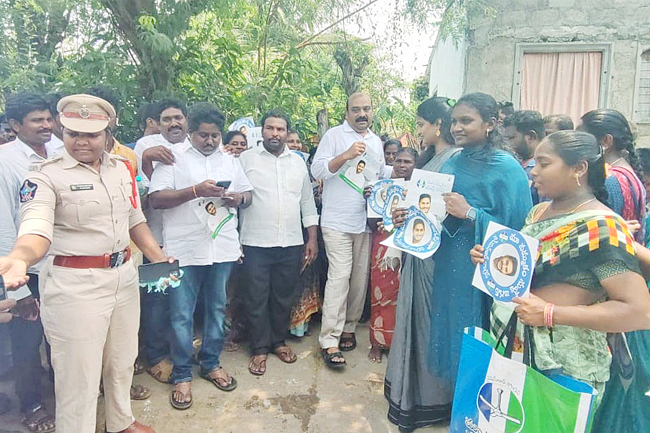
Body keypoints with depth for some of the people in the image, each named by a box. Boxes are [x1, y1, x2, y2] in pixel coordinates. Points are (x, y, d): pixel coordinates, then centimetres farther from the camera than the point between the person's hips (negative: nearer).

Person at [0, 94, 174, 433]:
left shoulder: (121, 168, 8)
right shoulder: (46, 176, -10)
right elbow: (37, 228, -26)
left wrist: (159, 259, 5)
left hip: (123, 275, 6)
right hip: (74, 284, -6)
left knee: (122, 359, 22)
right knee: (79, 371, 4)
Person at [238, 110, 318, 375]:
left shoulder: (298, 162, 11)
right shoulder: (247, 159, 1)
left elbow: (308, 202, 13)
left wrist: (312, 238, 8)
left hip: (291, 244, 3)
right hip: (256, 244, -3)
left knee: (284, 297, 13)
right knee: (257, 298, 5)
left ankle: (278, 341, 31)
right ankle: (259, 349, 20)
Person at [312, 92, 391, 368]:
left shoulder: (376, 141, 18)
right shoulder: (334, 135, -1)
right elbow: (317, 170, -11)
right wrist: (345, 156, -23)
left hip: (366, 220, 6)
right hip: (338, 221, -6)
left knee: (360, 276, 9)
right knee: (339, 276, -11)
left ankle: (348, 327, 25)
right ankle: (329, 341, -5)